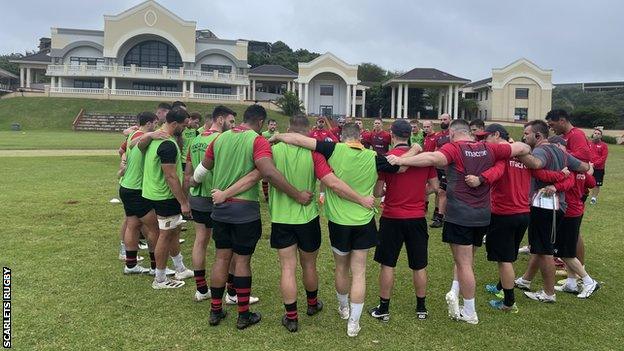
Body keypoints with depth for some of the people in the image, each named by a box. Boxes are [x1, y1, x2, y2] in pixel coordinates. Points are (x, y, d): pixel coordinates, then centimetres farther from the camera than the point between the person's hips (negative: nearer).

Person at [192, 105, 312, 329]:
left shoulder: (220, 138, 7)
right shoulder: (257, 141, -12)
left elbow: (202, 169, 18)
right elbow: (269, 172, -27)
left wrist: (192, 183, 39)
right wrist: (298, 196, -23)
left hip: (220, 207, 5)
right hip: (245, 209, -5)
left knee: (221, 257, 15)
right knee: (242, 260, 5)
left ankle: (215, 311, 25)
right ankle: (243, 315, 18)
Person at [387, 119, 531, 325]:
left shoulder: (454, 148, -10)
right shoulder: (488, 150, 5)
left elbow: (434, 158, -31)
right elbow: (523, 148, 13)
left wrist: (402, 160, -34)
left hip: (460, 215, -5)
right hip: (483, 216, 5)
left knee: (464, 263, 4)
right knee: (466, 259, 22)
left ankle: (469, 313, 12)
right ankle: (455, 292, 8)